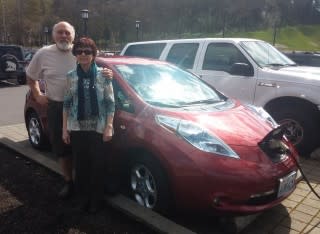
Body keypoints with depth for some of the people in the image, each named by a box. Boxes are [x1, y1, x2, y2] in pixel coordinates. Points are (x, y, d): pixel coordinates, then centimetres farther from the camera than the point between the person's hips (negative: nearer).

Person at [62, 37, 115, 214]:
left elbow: (110, 103, -2)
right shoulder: (71, 76, 5)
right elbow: (67, 103, 8)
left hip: (99, 129, -2)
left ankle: (96, 200, 23)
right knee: (81, 165, 10)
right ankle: (83, 198, 29)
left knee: (98, 166, 4)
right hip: (77, 129, 2)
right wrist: (65, 128, 5)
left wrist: (109, 127, -9)